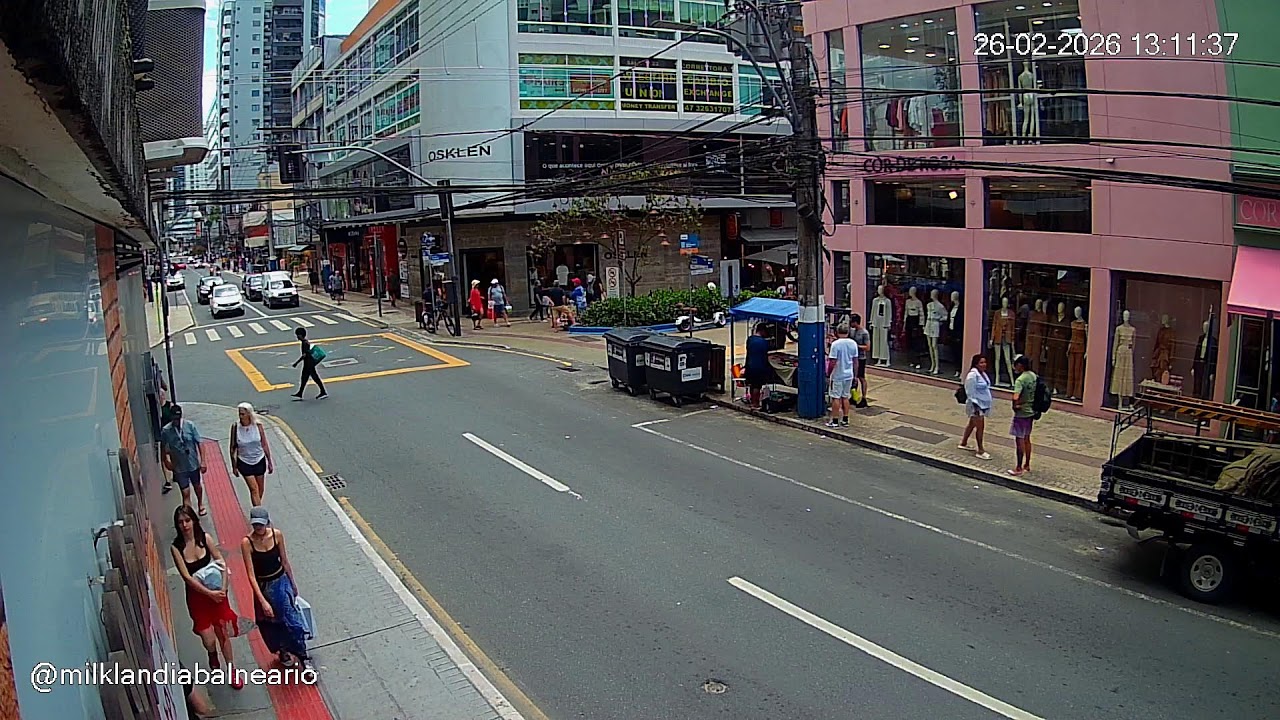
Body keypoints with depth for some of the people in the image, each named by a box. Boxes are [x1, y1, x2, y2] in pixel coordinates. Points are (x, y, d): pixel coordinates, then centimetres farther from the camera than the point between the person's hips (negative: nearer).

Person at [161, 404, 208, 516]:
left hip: (193, 464, 1)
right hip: (179, 467, -1)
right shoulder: (166, 431, -13)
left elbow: (198, 443, -9)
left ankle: (200, 505, 50)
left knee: (197, 486, 24)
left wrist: (202, 461, -9)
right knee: (185, 493, 1)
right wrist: (166, 460, -10)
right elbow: (164, 448, 2)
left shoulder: (190, 425, -14)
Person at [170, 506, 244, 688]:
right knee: (208, 640, 1)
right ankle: (213, 656, 38)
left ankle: (232, 672, 29)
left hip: (216, 592, 1)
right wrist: (210, 593, -20)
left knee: (223, 634, 10)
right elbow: (187, 577, -16)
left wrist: (223, 589, -16)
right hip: (196, 595, -1)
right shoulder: (176, 547, -14)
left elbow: (222, 564, -6)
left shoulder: (205, 538, -10)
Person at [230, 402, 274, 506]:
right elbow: (233, 448, -4)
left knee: (261, 489, 14)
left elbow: (265, 445, -3)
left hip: (259, 460, 2)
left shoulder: (258, 425, -12)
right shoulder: (235, 427, -14)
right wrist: (234, 466, 0)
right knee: (254, 489, -7)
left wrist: (270, 462, 2)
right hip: (244, 462, -2)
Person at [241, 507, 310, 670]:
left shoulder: (277, 535, -13)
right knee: (269, 625, 17)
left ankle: (303, 658, 8)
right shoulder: (247, 542, -20)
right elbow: (251, 574, -20)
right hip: (262, 587, -1)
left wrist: (293, 584, 11)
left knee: (292, 621, -6)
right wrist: (263, 601, -25)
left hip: (281, 582, 1)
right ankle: (282, 651, 44)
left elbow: (285, 562, 1)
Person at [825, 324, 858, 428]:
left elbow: (833, 362, -17)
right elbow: (855, 361, 6)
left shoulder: (836, 344, -16)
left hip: (837, 375, -5)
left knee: (836, 398, 2)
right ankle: (845, 420, 17)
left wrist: (828, 372, -3)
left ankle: (835, 421, 5)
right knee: (845, 397, 14)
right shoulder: (853, 343, 0)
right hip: (849, 375, 5)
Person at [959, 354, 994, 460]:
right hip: (976, 405, -9)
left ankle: (963, 443, 36)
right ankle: (980, 451, 2)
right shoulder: (972, 375, -21)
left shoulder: (983, 373, 7)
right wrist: (975, 405, -21)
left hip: (983, 404, 9)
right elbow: (970, 392, -21)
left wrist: (988, 404, 20)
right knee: (980, 427, -5)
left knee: (972, 424, 21)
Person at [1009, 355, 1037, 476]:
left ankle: (1019, 468, 6)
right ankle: (1027, 465, 28)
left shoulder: (1020, 380, -22)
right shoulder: (1034, 376, 3)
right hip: (1031, 412, 8)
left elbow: (1015, 398, -33)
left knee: (1019, 440, 0)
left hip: (1021, 413, -8)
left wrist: (1015, 406, -14)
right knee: (1027, 439, 18)